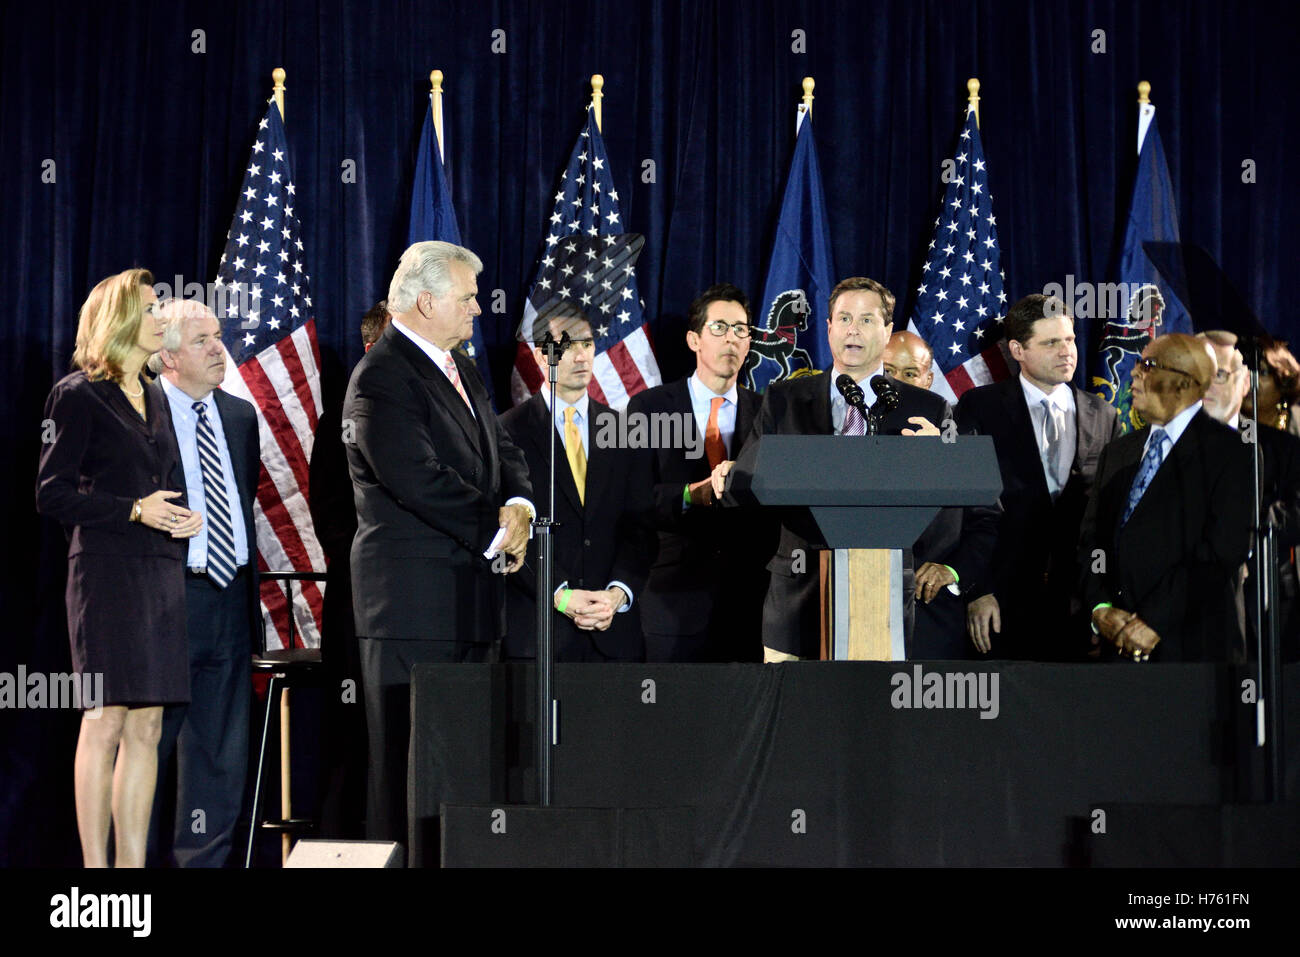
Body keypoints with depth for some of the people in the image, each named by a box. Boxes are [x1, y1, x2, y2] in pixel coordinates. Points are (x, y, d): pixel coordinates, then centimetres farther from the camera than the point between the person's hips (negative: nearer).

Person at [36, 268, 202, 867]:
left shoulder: (153, 399, 20)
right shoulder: (79, 396, -3)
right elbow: (52, 494, -8)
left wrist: (182, 517, 5)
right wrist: (134, 509, -14)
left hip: (161, 570, 7)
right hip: (107, 571, -7)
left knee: (146, 727, 4)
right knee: (106, 721, -7)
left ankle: (132, 861, 7)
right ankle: (94, 863, -3)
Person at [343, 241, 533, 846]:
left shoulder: (460, 371, 18)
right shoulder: (382, 376, -12)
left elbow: (502, 453, 17)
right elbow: (416, 479, -20)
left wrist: (519, 505, -5)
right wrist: (497, 529, -13)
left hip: (470, 592, 9)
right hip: (415, 597, -9)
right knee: (408, 756, -5)